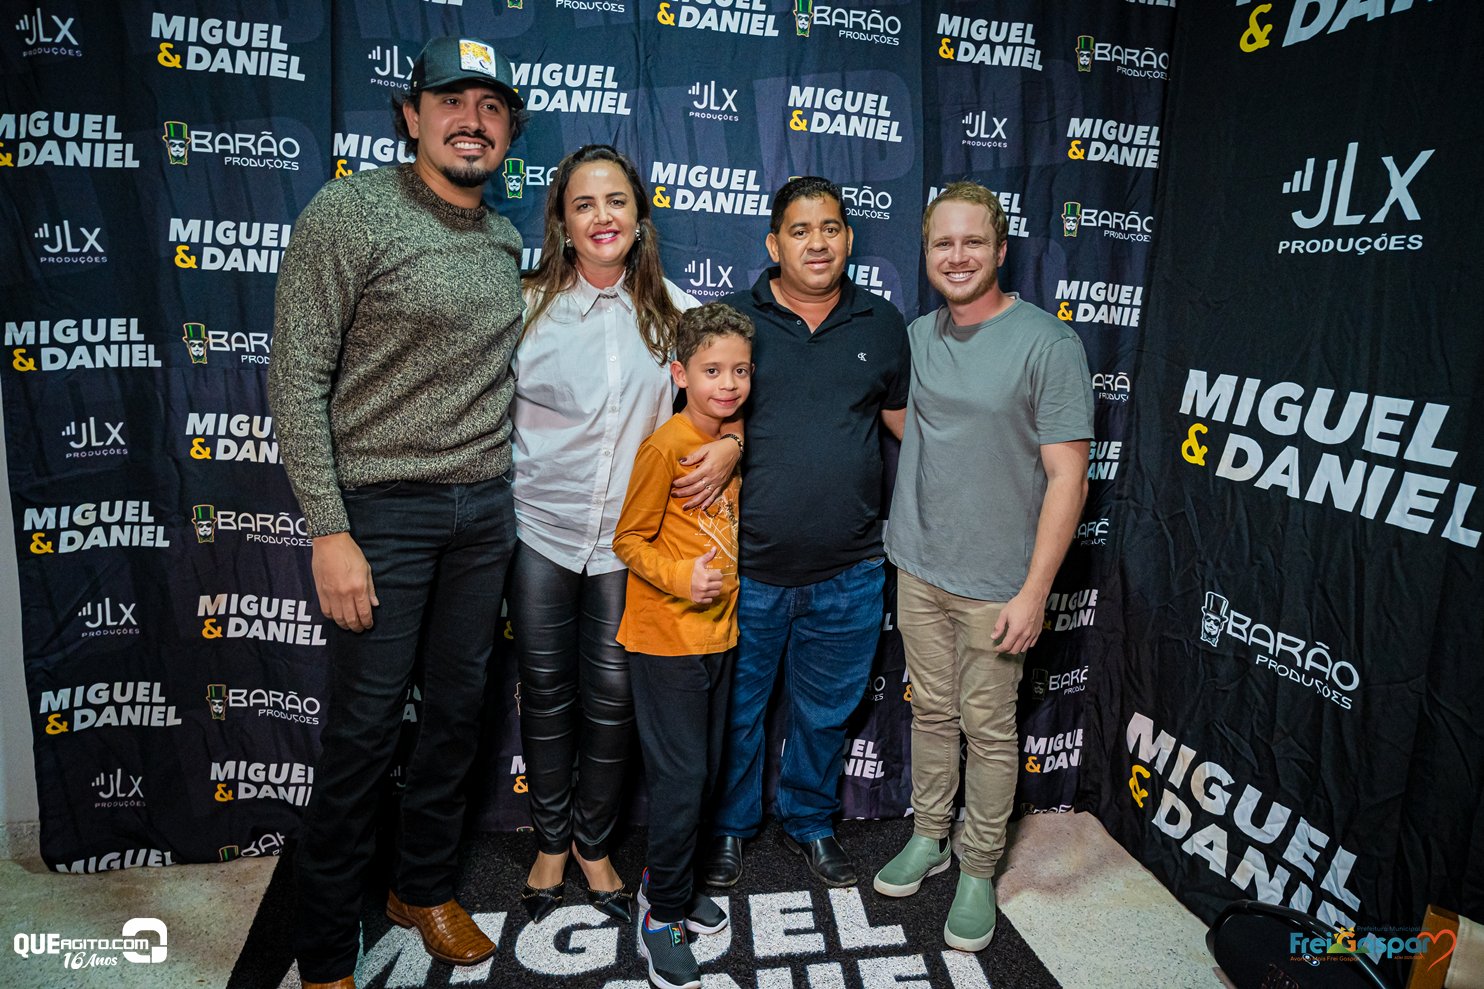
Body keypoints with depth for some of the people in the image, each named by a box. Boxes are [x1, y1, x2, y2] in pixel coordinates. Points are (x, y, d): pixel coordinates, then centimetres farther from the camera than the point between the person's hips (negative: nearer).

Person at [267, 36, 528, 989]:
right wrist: (330, 532, -17)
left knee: (459, 707, 14)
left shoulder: (506, 241, 12)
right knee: (365, 729, 2)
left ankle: (427, 887, 36)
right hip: (383, 507, -5)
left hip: (484, 508, 6)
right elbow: (297, 377, -11)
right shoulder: (351, 211, -7)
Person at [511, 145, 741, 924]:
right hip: (540, 530, 0)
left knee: (612, 698, 8)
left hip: (628, 537, 1)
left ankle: (593, 844, 32)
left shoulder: (673, 311, 1)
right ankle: (550, 841, 34)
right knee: (546, 692, 11)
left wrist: (732, 442, -11)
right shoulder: (526, 306, -1)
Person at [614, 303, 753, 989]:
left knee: (706, 772, 17)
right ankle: (663, 913, 20)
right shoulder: (665, 447, -17)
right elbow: (629, 539, -14)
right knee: (680, 778, -1)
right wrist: (680, 578, -26)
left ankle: (672, 884, 38)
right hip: (666, 638, -7)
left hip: (718, 633, 7)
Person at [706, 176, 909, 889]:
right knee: (735, 709, 14)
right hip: (746, 570, -1)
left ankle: (811, 822, 43)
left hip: (848, 575, 2)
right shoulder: (732, 317, -1)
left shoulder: (883, 324, 6)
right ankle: (730, 825, 39)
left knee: (825, 712, 19)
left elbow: (909, 421, 13)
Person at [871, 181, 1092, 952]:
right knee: (931, 710, 17)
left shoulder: (1048, 344, -12)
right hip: (918, 567, 5)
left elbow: (1066, 477, -12)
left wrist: (1034, 591, -16)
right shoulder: (916, 336, 5)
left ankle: (979, 872, 27)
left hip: (996, 581, -4)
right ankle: (928, 837, 36)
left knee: (988, 729, 8)